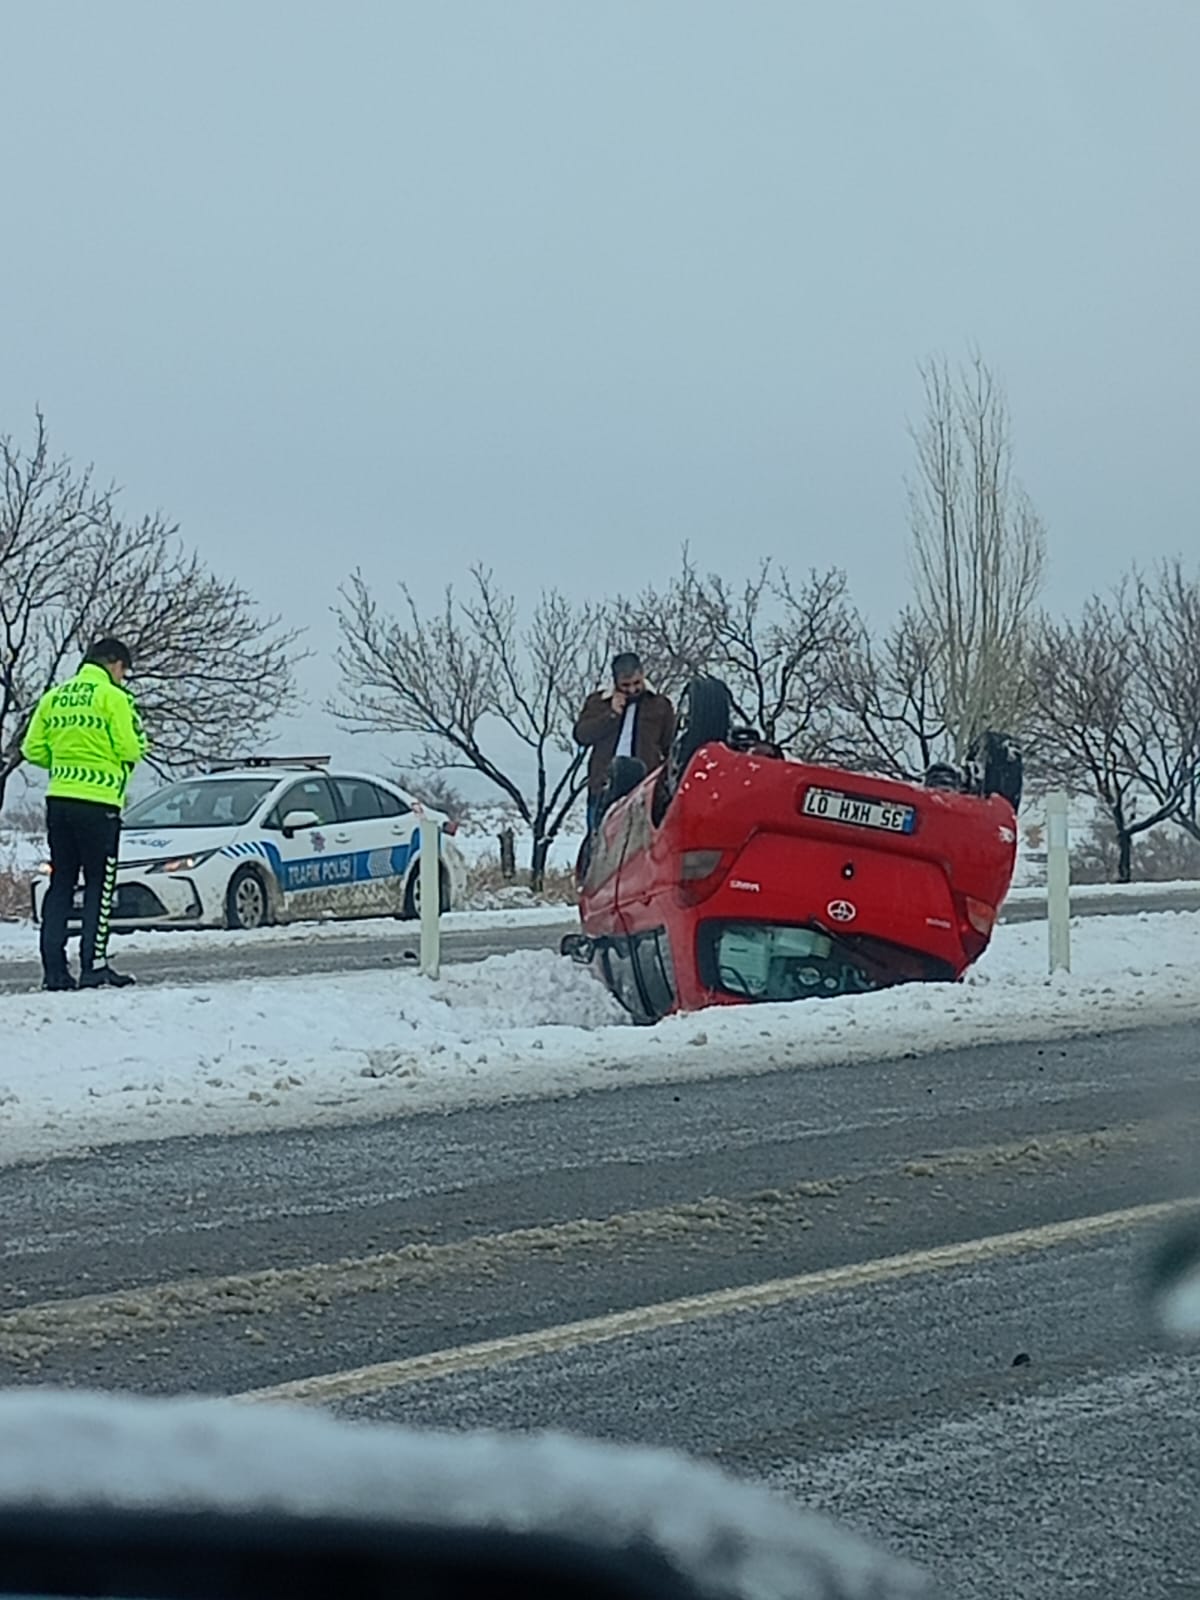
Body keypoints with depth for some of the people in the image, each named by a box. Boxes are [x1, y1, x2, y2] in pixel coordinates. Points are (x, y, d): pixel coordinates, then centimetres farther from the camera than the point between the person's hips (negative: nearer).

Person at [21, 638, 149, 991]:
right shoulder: (112, 697, -6)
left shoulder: (54, 697, 12)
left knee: (60, 883, 10)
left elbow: (33, 749, 10)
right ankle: (94, 967, -3)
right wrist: (139, 740, 10)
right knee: (99, 886, 1)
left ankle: (54, 969, 6)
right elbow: (129, 749, -11)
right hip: (98, 803, -6)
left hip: (59, 800, 6)